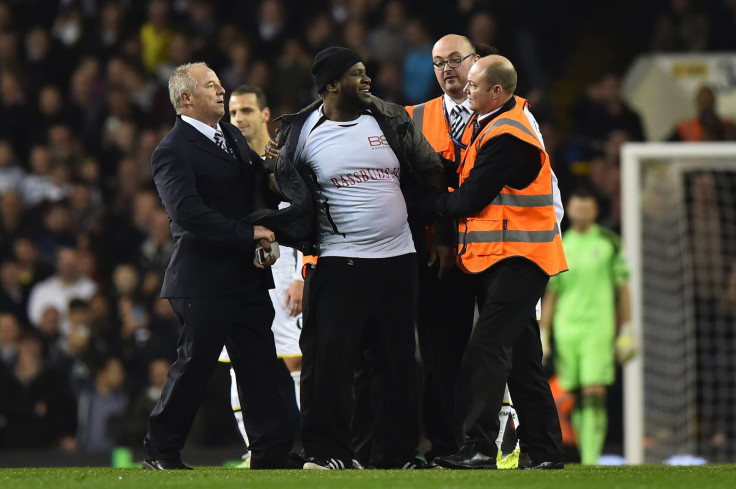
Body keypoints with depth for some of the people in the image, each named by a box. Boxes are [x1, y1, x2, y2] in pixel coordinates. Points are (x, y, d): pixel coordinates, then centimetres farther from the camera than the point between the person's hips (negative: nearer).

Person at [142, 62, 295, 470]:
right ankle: (160, 451, 9)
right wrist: (248, 235, -19)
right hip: (204, 279, -8)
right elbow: (189, 213, -21)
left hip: (247, 276, 8)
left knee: (260, 365, 4)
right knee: (194, 364, -3)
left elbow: (258, 188, 25)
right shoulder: (172, 151, -11)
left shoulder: (232, 136, 16)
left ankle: (271, 452, 6)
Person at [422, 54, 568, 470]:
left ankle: (480, 447, -21)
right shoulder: (512, 119, 15)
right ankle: (547, 451, 15)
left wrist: (426, 209, -3)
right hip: (515, 259, 10)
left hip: (516, 261, -10)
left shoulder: (507, 135, -17)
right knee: (521, 357, 11)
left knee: (488, 348, -16)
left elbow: (472, 198, -16)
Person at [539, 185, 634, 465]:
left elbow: (622, 287, 6)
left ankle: (591, 460, -17)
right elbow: (550, 295, 11)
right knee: (575, 397, 4)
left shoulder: (609, 243, 4)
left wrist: (626, 333, 2)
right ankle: (586, 455, 16)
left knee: (594, 394, -13)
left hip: (598, 328, -3)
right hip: (566, 329, 3)